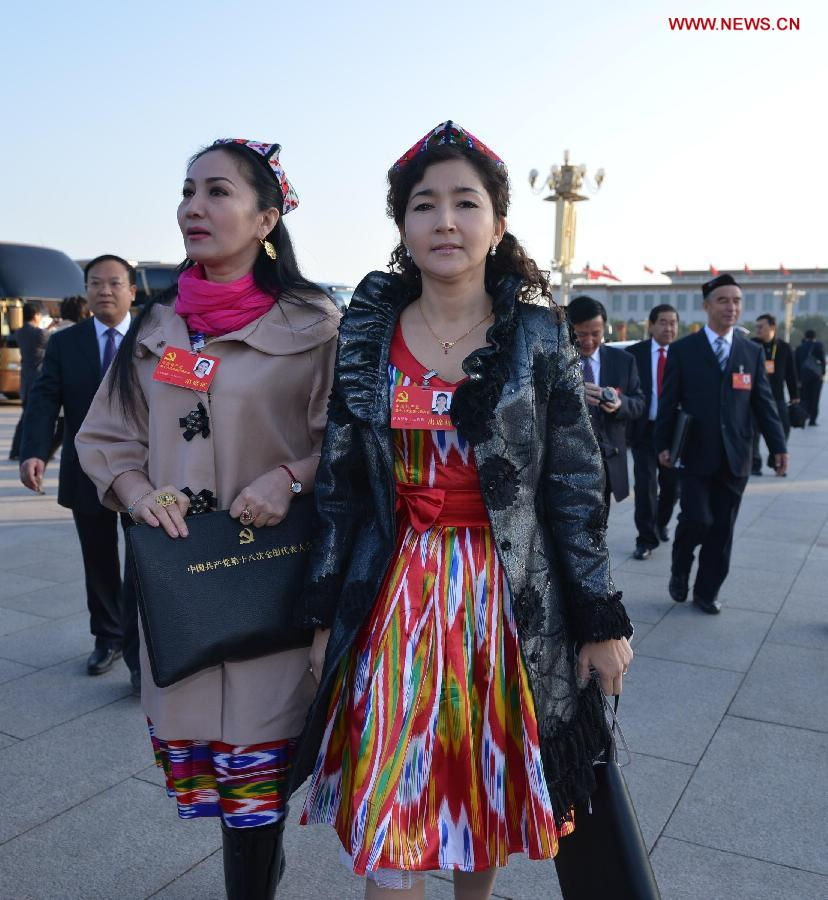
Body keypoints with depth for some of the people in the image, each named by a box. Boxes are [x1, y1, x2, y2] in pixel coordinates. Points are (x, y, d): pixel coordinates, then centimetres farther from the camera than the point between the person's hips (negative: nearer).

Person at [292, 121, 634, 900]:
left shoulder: (538, 337, -3)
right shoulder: (366, 336, 0)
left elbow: (576, 488, -2)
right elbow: (339, 484, 3)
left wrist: (601, 622, -1)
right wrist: (323, 616, 4)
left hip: (508, 600, 0)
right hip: (394, 599, 1)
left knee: (487, 794, 16)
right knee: (384, 816, 3)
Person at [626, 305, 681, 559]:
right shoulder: (634, 353, -1)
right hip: (644, 430, -2)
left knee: (671, 485, 13)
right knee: (645, 486, -3)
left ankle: (661, 524, 39)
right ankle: (647, 539, 8)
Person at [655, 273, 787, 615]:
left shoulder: (752, 352, 8)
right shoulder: (682, 350, -1)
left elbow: (764, 403, 7)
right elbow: (668, 402, -1)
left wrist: (778, 446, 0)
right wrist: (663, 444, -5)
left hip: (734, 456, 3)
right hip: (695, 454, -3)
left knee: (722, 529, 7)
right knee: (697, 519, -10)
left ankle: (707, 591, 22)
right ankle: (680, 573, 20)